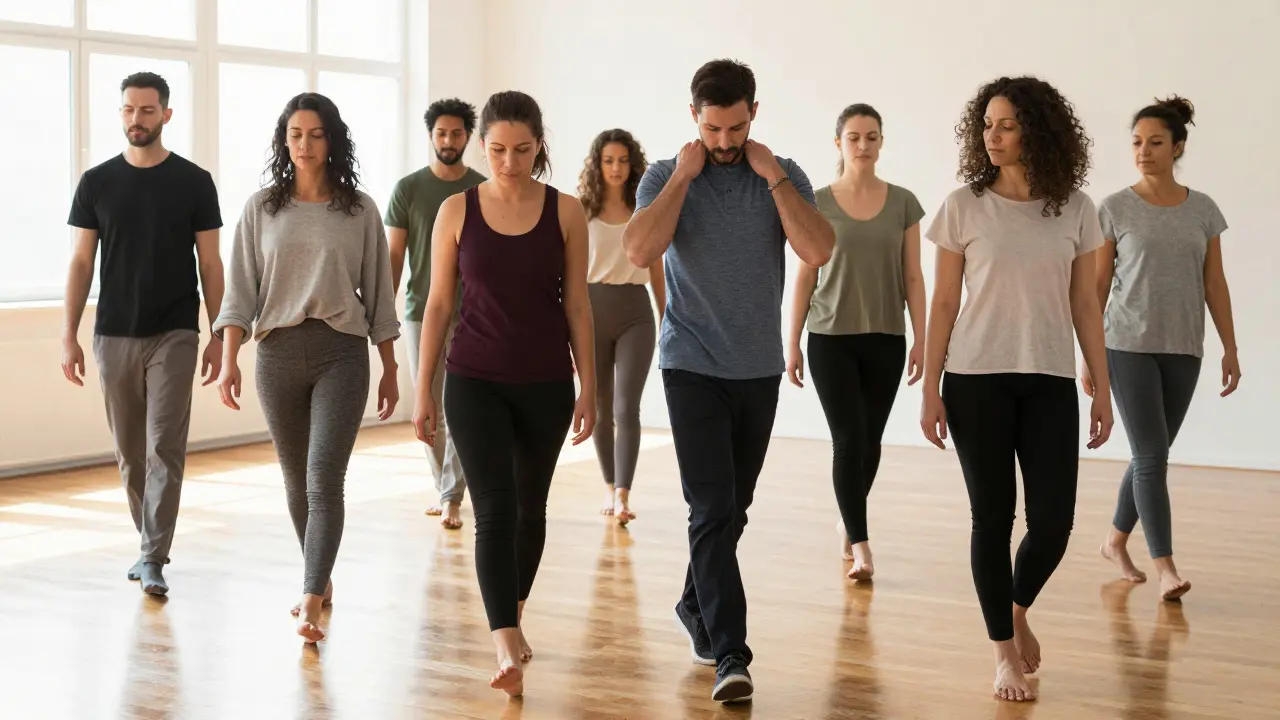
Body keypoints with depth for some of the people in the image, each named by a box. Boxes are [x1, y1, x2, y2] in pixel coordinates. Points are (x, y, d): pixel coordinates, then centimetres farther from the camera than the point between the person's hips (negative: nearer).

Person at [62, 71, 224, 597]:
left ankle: (154, 560, -7)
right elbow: (81, 262, 6)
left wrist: (219, 337, -2)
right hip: (113, 336, 2)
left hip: (174, 335, -2)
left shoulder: (194, 182, 0)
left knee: (164, 448, -9)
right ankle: (152, 544, 25)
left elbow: (210, 263, 2)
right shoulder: (97, 183, 5)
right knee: (130, 453, 10)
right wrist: (69, 336, 0)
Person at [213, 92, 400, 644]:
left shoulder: (359, 210, 4)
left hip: (341, 354, -2)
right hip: (278, 354, 2)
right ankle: (320, 579, 33)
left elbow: (377, 293, 7)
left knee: (324, 480, -12)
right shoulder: (261, 209, 6)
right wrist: (229, 360, -7)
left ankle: (310, 604, -16)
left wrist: (390, 370, 8)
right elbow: (240, 290, 4)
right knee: (297, 481, 13)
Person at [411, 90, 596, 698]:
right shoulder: (456, 211, -2)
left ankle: (512, 620, 34)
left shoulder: (565, 212, -2)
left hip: (546, 383, 1)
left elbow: (577, 304, 2)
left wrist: (589, 386, 0)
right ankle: (507, 648, -16)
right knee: (495, 509, -12)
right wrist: (423, 389, 0)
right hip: (475, 381, -1)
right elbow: (439, 303, 1)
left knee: (530, 506, 13)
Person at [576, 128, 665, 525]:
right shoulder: (581, 212, 1)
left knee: (626, 408, -10)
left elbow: (656, 270, 11)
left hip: (635, 313, 0)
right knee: (601, 409, 10)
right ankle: (610, 488, 25)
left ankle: (623, 496, -13)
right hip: (592, 311, 0)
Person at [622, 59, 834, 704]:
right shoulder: (666, 177, -1)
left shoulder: (784, 177, 2)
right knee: (713, 511, -11)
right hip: (693, 367, -3)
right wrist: (684, 176, -15)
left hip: (759, 369, 3)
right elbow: (640, 251, -19)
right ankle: (730, 653, -11)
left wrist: (774, 178, -15)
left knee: (731, 510, 14)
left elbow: (818, 252, -14)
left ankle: (697, 607, 36)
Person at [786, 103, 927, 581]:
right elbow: (805, 277, 1)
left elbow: (913, 277, 4)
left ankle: (848, 520, 32)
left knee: (871, 441, 10)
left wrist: (921, 339, -2)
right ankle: (859, 544, -4)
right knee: (848, 439, -8)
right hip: (831, 339, -2)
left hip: (885, 340, 2)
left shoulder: (903, 203, 3)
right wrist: (792, 343, -2)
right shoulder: (818, 203, 0)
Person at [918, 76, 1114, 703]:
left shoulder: (1074, 210, 3)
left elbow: (1084, 305, 8)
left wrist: (1103, 388, 5)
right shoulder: (964, 207, -2)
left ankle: (1018, 609, 29)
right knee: (993, 517, 2)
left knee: (1053, 522, -2)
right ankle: (1005, 652, 16)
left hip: (1050, 385, 2)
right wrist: (930, 390, -3)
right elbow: (944, 304, 0)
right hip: (977, 382, -1)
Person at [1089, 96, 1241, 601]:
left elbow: (1214, 284, 8)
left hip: (1182, 350, 3)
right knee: (1151, 454, -8)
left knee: (1153, 454, 11)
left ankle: (1116, 539, 30)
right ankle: (1165, 569, -8)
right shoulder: (1116, 209, -2)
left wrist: (1230, 348, 4)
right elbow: (1098, 286, 0)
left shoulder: (1203, 210, 5)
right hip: (1129, 347, -3)